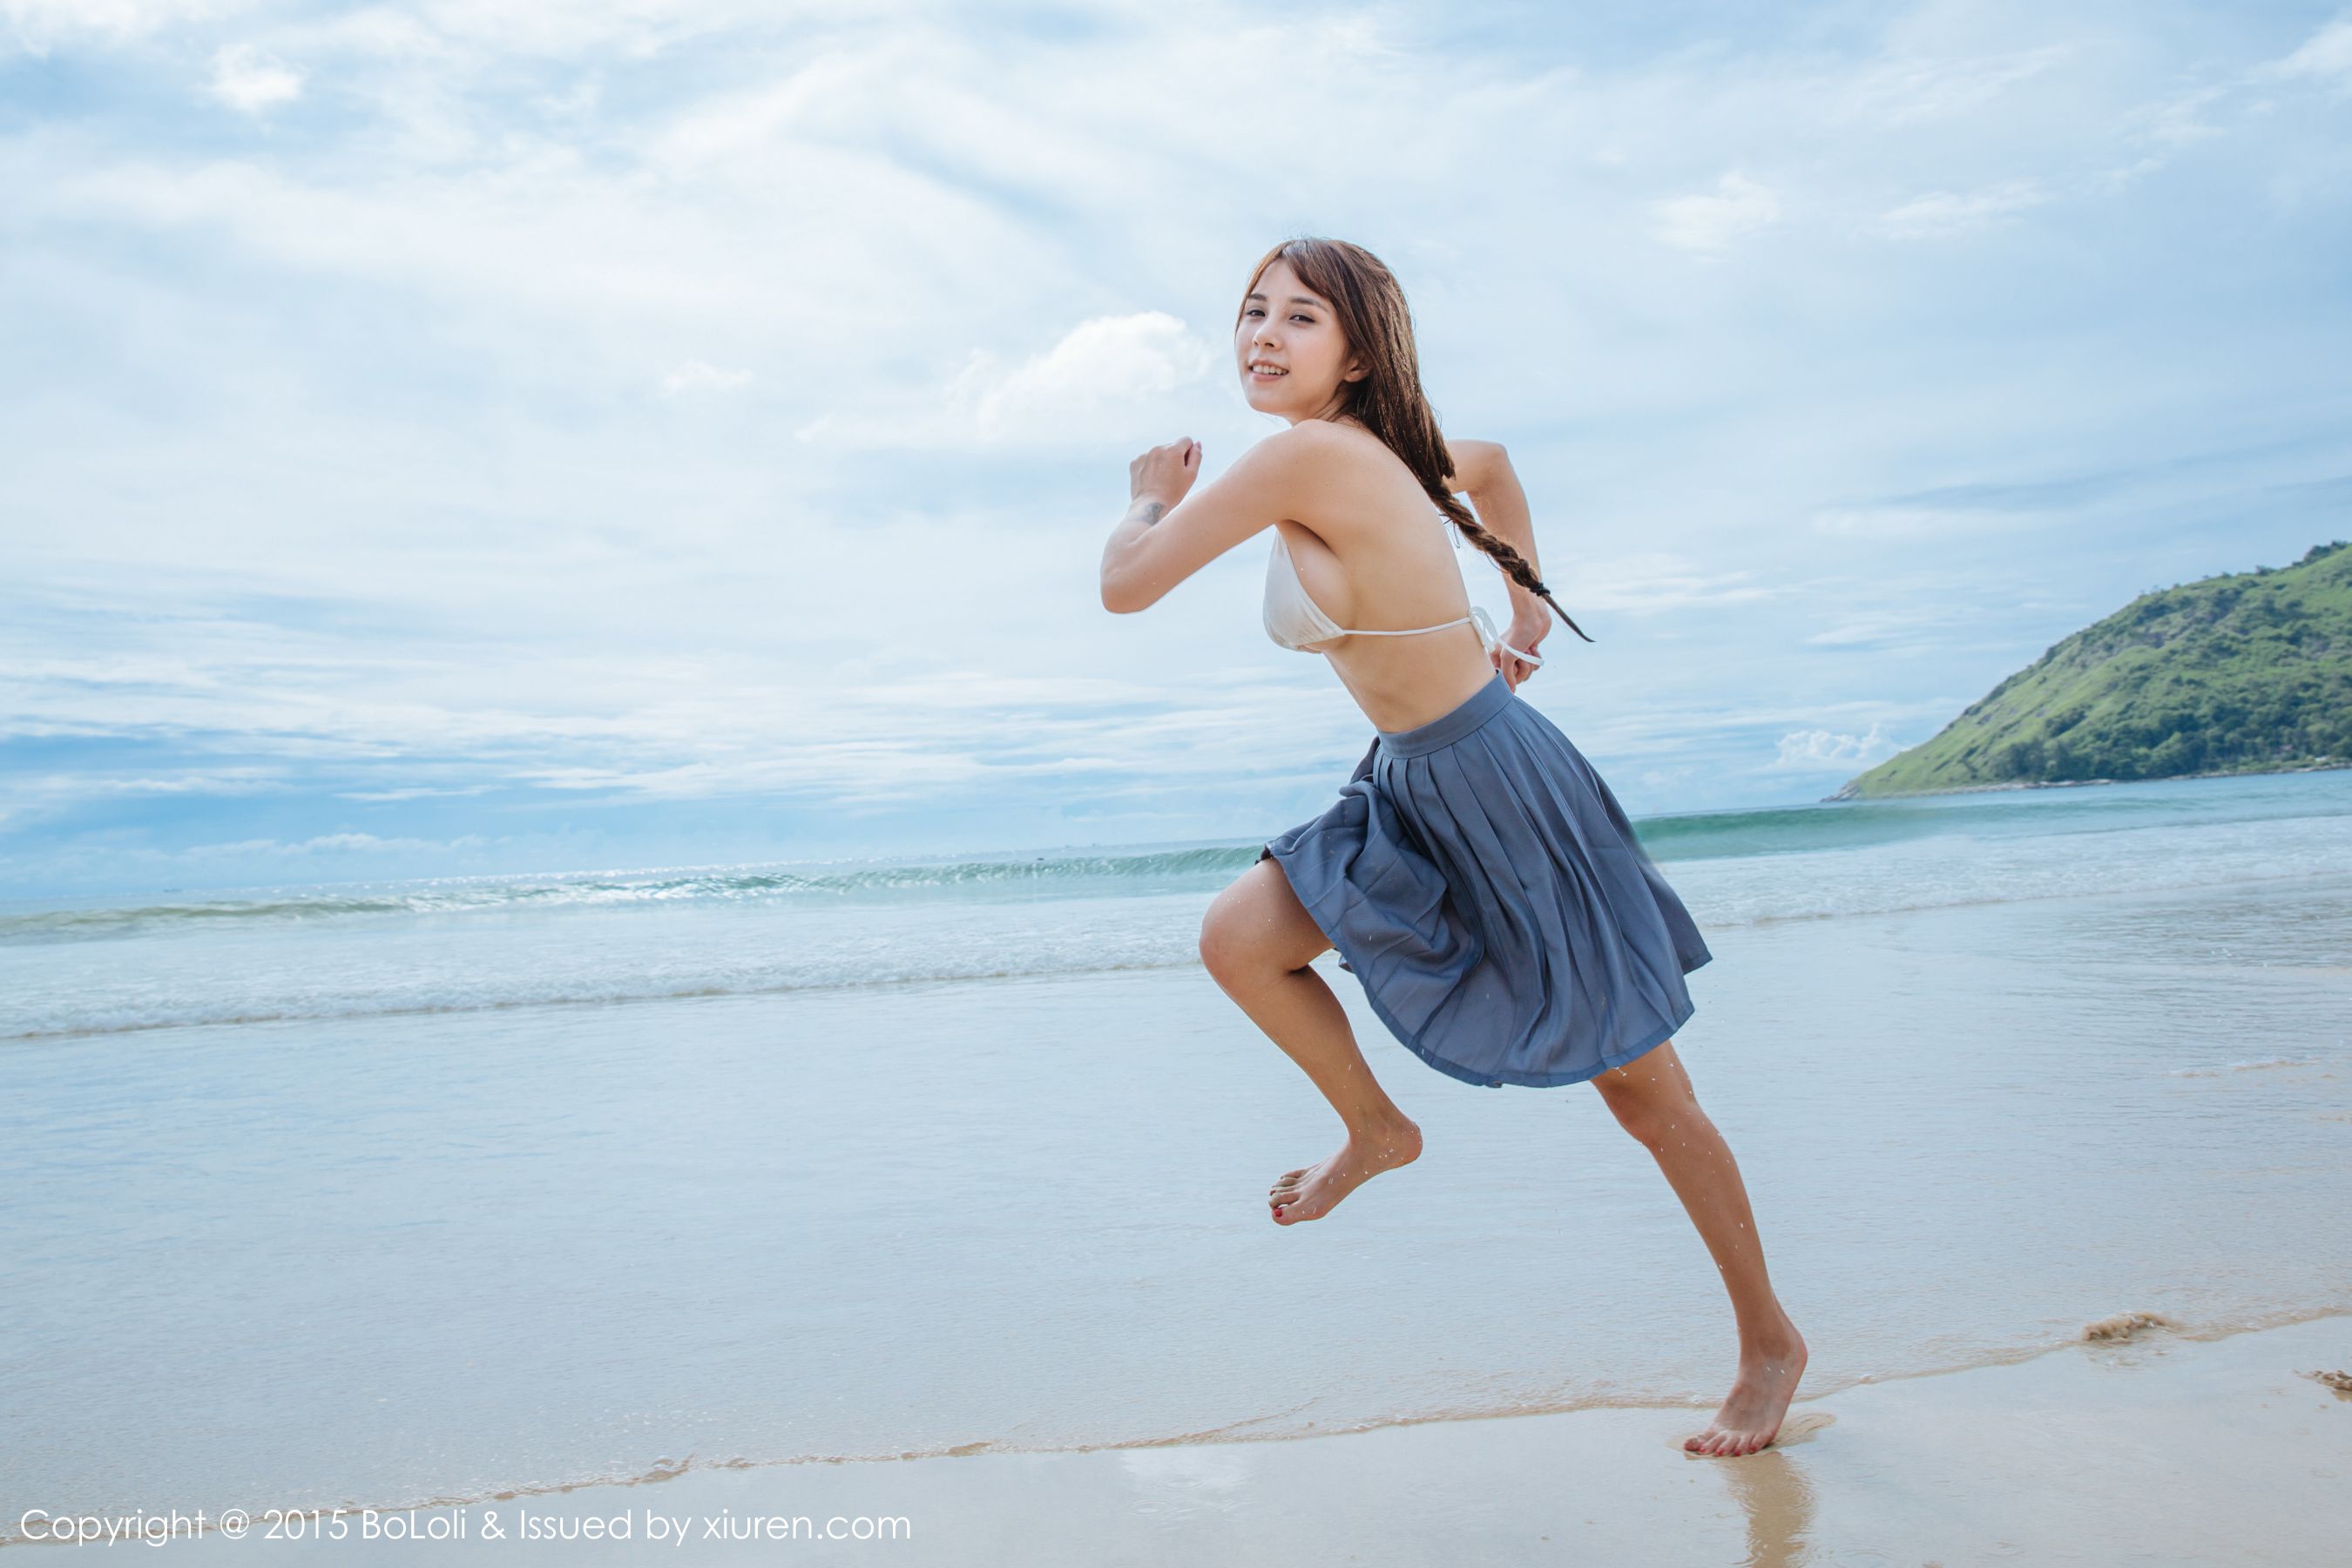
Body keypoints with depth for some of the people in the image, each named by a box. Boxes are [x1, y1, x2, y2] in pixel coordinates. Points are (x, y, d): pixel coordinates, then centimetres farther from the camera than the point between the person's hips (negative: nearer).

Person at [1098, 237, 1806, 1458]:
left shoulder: (1309, 455, -22)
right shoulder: (1367, 452, 6)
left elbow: (1125, 586, -19)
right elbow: (1488, 462, 25)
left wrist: (1153, 494, 2)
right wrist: (1526, 610, 25)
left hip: (1499, 790, -9)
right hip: (1413, 791, 9)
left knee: (1645, 1094, 6)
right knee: (1237, 938, -5)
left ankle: (1769, 1341, 26)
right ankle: (1376, 1131, 20)